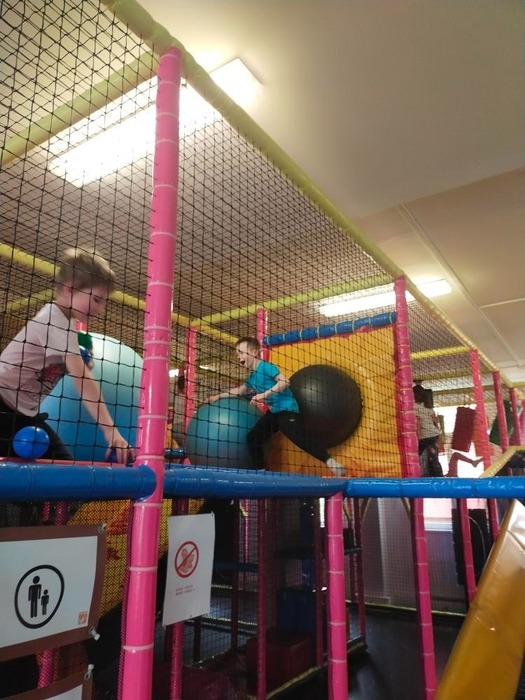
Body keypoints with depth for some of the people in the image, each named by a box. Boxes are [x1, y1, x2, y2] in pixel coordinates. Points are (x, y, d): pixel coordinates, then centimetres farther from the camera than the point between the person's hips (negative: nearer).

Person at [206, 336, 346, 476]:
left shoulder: (265, 367, -13)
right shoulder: (251, 376, 15)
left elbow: (285, 382, -25)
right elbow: (240, 390, 33)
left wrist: (264, 394, -30)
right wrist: (218, 396, 34)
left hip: (286, 409, -10)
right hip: (273, 411, 10)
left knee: (296, 434, -31)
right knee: (253, 437, 8)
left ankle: (329, 461, -34)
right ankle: (261, 470, 18)